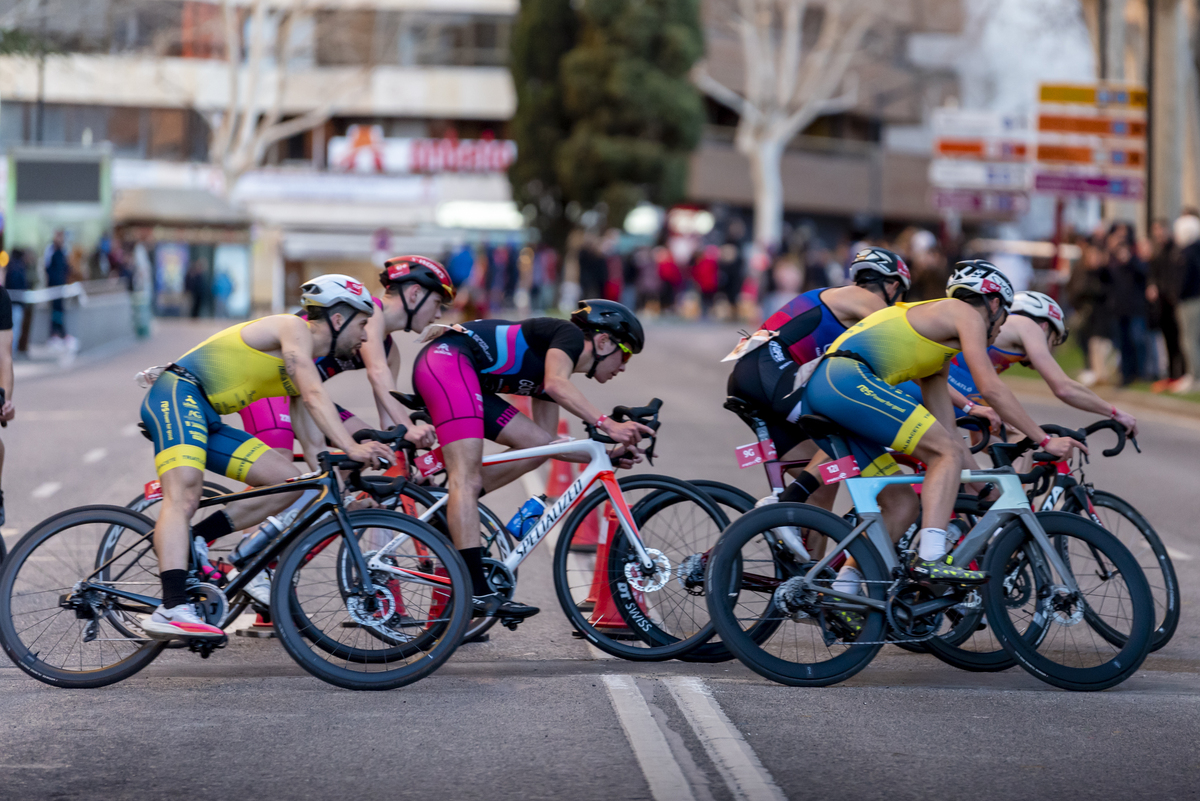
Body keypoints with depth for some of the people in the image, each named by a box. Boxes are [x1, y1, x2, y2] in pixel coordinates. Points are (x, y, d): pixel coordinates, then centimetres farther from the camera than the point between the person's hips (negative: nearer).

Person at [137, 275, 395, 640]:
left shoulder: (306, 364, 21)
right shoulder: (294, 328, -7)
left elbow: (315, 445, 20)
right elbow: (315, 397, -21)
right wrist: (351, 449, -29)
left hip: (207, 420, 10)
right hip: (177, 394, -10)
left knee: (289, 480, -2)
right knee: (184, 494, -29)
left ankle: (191, 541, -4)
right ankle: (172, 609, -43)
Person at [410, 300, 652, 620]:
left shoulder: (558, 364, 24)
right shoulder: (569, 334, -2)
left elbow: (549, 441, 23)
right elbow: (556, 385, -23)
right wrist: (608, 424, -28)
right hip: (447, 360, -10)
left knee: (537, 444, 5)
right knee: (466, 477, -16)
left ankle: (452, 510, 7)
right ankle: (476, 591, -23)